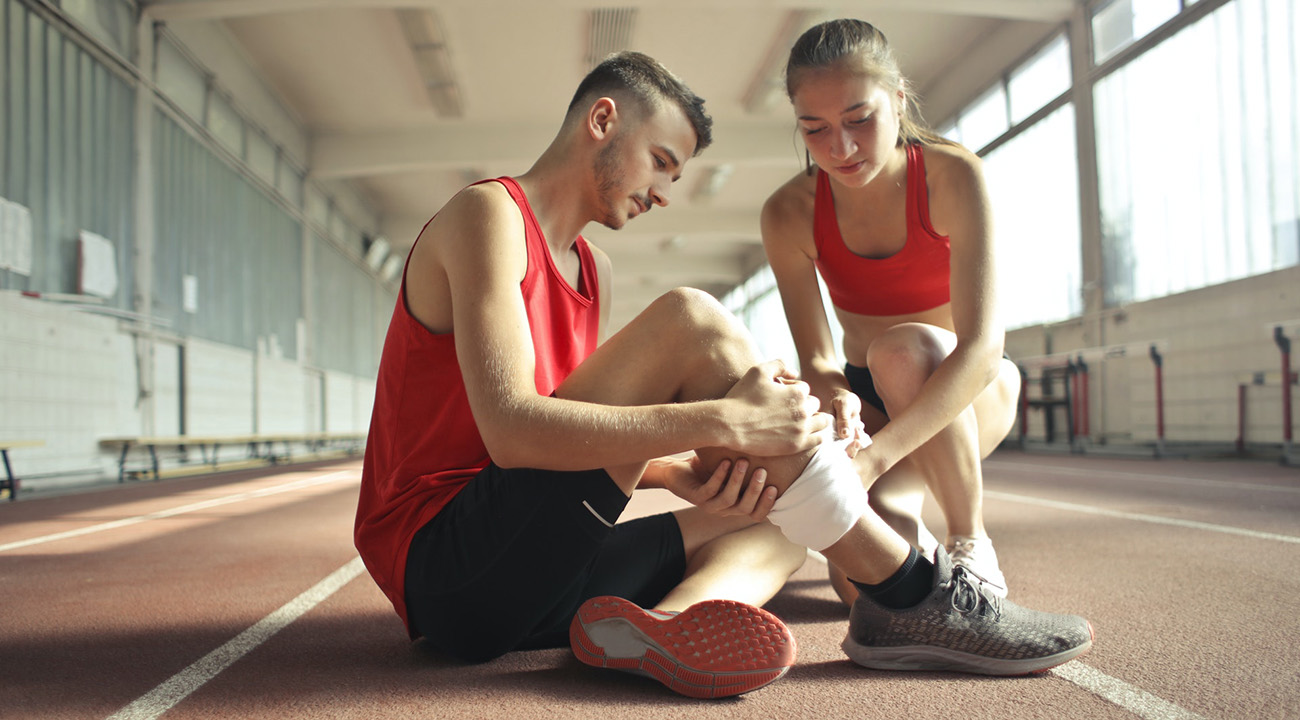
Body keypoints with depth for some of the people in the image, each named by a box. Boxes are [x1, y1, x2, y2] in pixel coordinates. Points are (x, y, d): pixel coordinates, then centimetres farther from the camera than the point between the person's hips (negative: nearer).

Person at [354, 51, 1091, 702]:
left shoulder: (590, 269, 20)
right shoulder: (487, 214, -8)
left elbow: (594, 438, 11)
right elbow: (511, 431, -23)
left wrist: (686, 474, -10)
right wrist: (725, 420, -26)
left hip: (526, 583, 9)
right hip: (446, 564, -9)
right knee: (691, 325, -21)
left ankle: (671, 620, -28)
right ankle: (912, 595, -16)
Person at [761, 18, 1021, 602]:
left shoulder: (952, 176, -23)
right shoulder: (789, 214, -15)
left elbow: (982, 345, -32)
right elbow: (815, 358, -15)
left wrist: (875, 456, -46)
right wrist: (834, 397, -42)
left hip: (967, 391, -1)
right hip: (869, 399, 2)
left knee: (901, 348, -38)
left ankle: (971, 545, -16)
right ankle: (906, 527, 14)